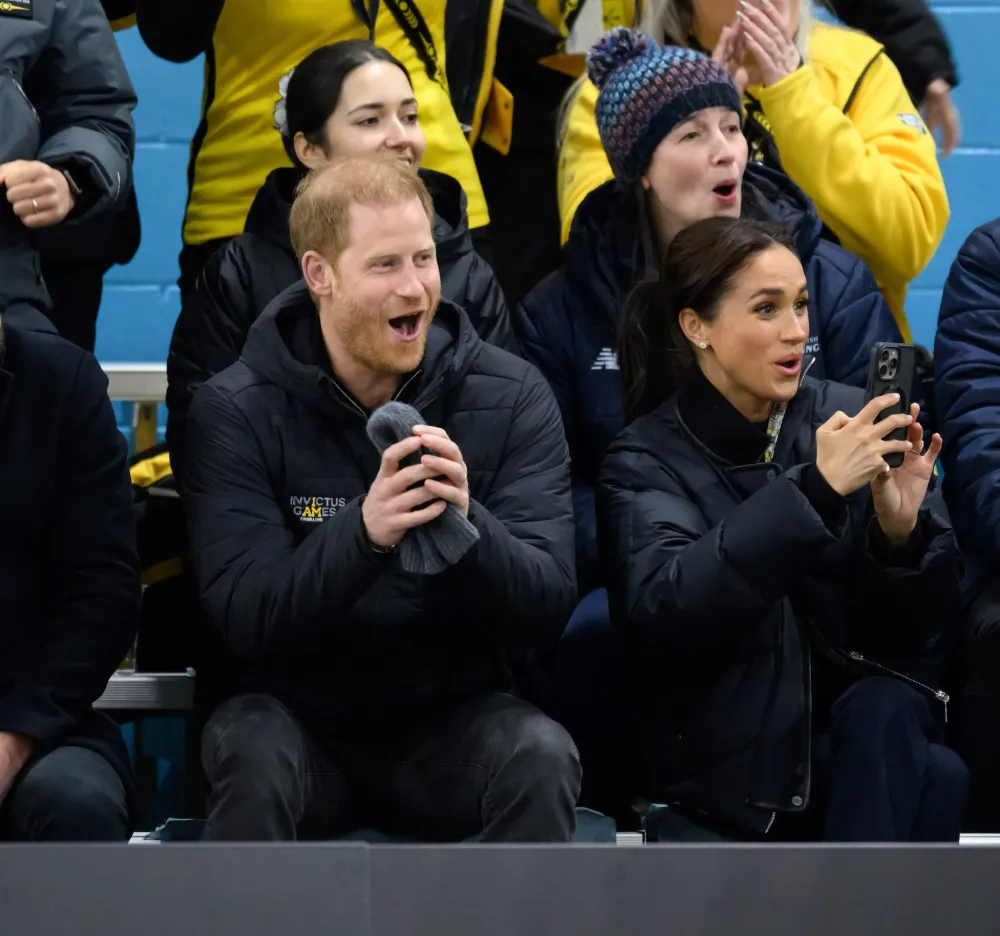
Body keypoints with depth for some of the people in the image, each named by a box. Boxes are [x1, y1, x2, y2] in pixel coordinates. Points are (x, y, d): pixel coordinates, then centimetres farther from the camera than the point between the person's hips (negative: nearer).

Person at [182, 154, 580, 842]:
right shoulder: (236, 412, -7)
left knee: (542, 756, -30)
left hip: (451, 715, 1)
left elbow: (548, 609, -9)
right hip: (296, 709, -1)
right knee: (255, 760, -34)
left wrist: (465, 524, -32)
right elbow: (244, 619, -16)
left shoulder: (512, 398, -3)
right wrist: (364, 531, -35)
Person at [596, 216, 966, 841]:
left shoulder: (848, 419, 1)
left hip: (873, 717, 3)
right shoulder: (646, 461, -4)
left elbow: (923, 619, 2)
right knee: (936, 785, -29)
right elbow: (660, 614, -24)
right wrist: (814, 489, -31)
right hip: (732, 754, -3)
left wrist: (903, 528, -21)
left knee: (884, 713, -32)